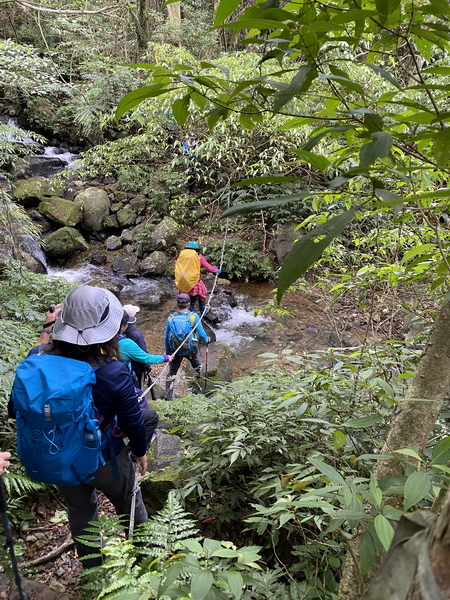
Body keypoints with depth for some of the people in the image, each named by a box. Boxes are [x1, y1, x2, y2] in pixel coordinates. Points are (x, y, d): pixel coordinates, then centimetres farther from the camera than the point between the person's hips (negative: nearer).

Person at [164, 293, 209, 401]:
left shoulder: (171, 318, -9)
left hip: (175, 350, 1)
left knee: (172, 373, 10)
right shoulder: (194, 316, -15)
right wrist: (206, 340, 10)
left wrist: (168, 352, 11)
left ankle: (168, 397, 8)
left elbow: (166, 338, -2)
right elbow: (201, 334, -13)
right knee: (197, 365, 30)